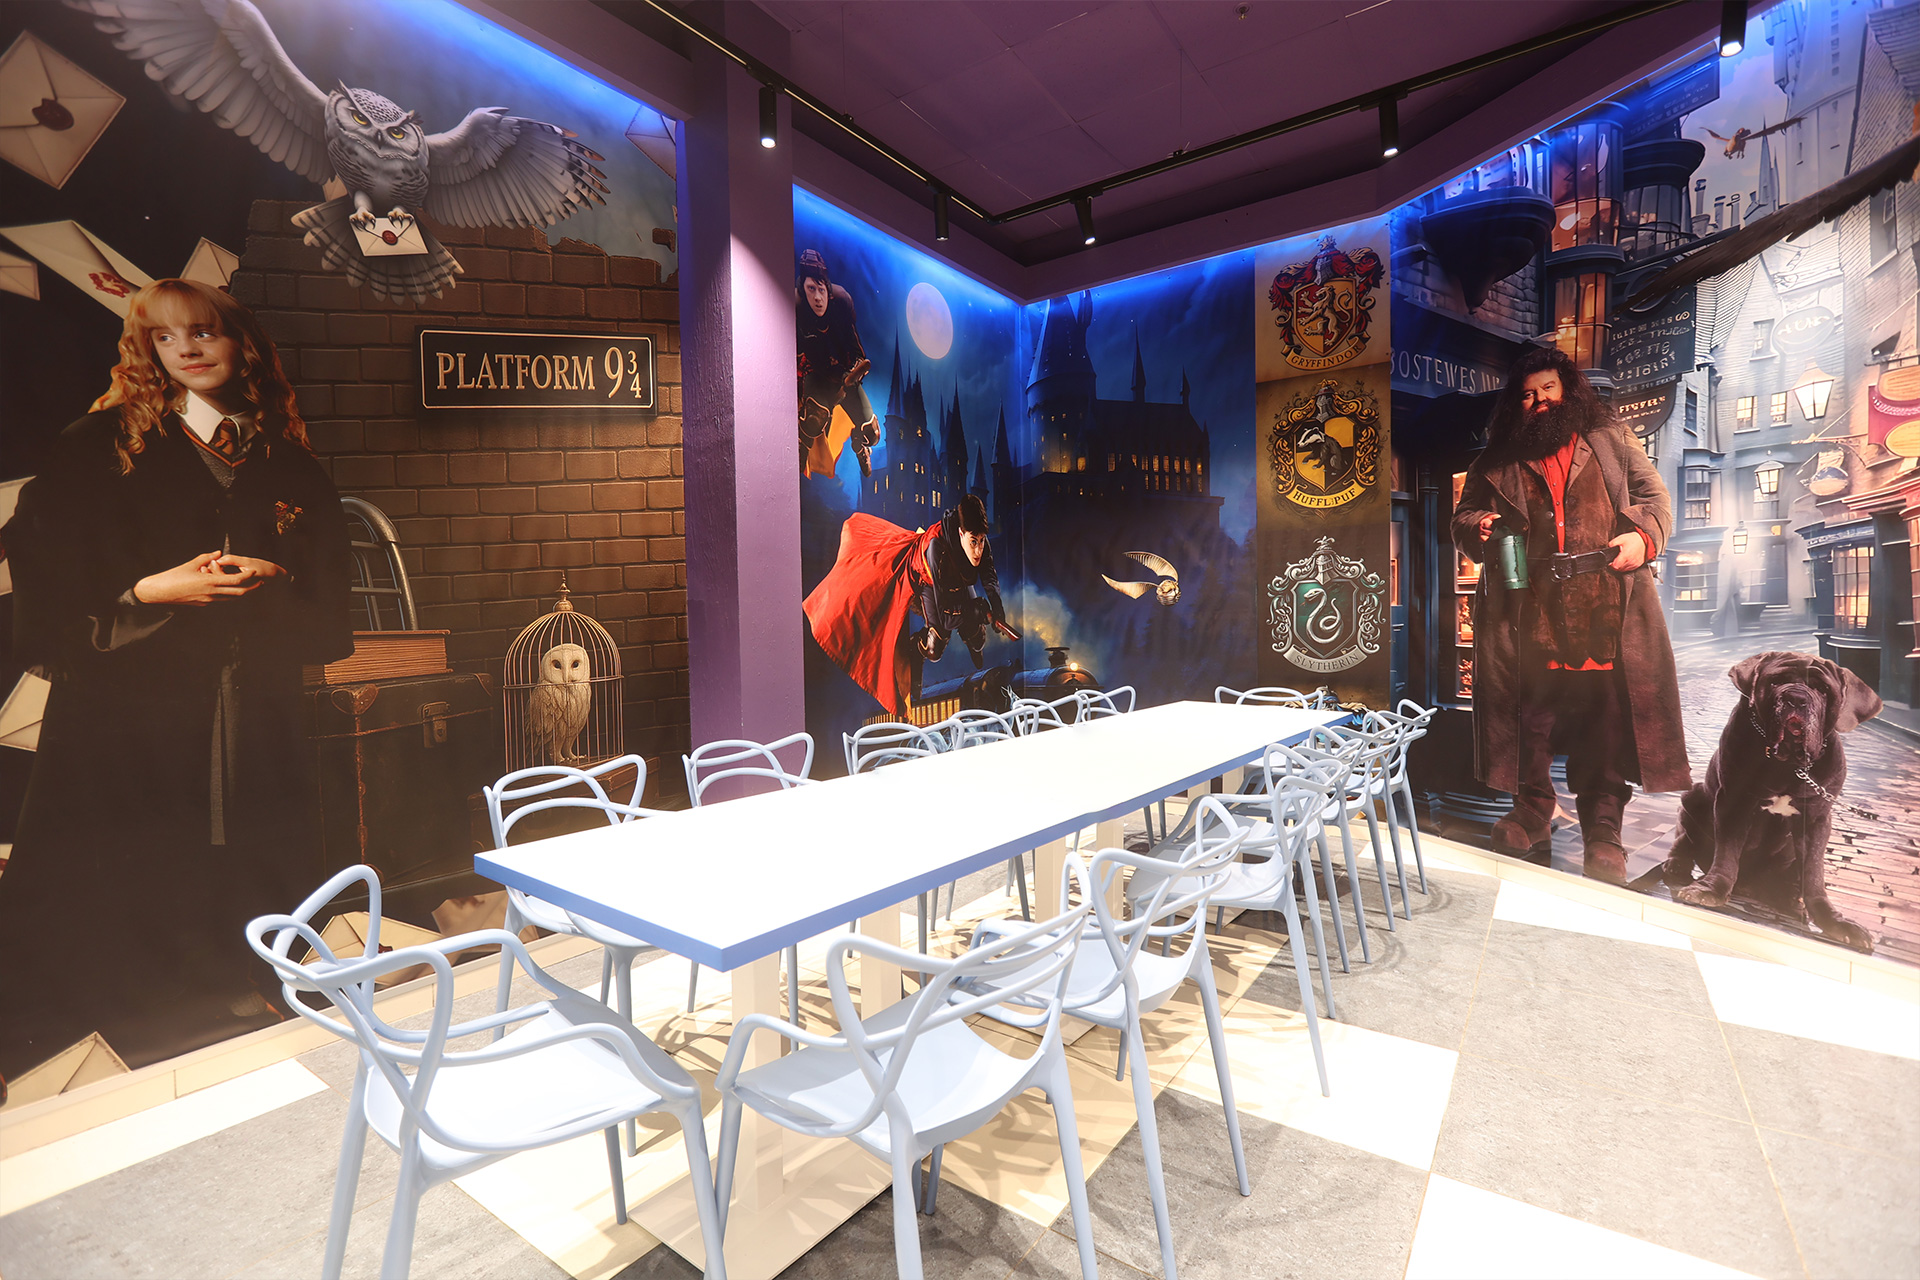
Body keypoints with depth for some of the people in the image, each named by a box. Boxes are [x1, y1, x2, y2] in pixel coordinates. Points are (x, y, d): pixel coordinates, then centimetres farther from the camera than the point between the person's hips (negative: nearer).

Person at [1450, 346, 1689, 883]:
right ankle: (1532, 814, 19)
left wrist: (1643, 536, -5)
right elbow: (1463, 514, 19)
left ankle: (1603, 836, 9)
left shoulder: (1610, 442, 17)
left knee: (1605, 714, -1)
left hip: (1604, 608, 0)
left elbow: (1654, 497, 16)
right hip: (1529, 613, 0)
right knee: (1530, 711, 3)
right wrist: (1478, 526, -4)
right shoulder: (1498, 462, 17)